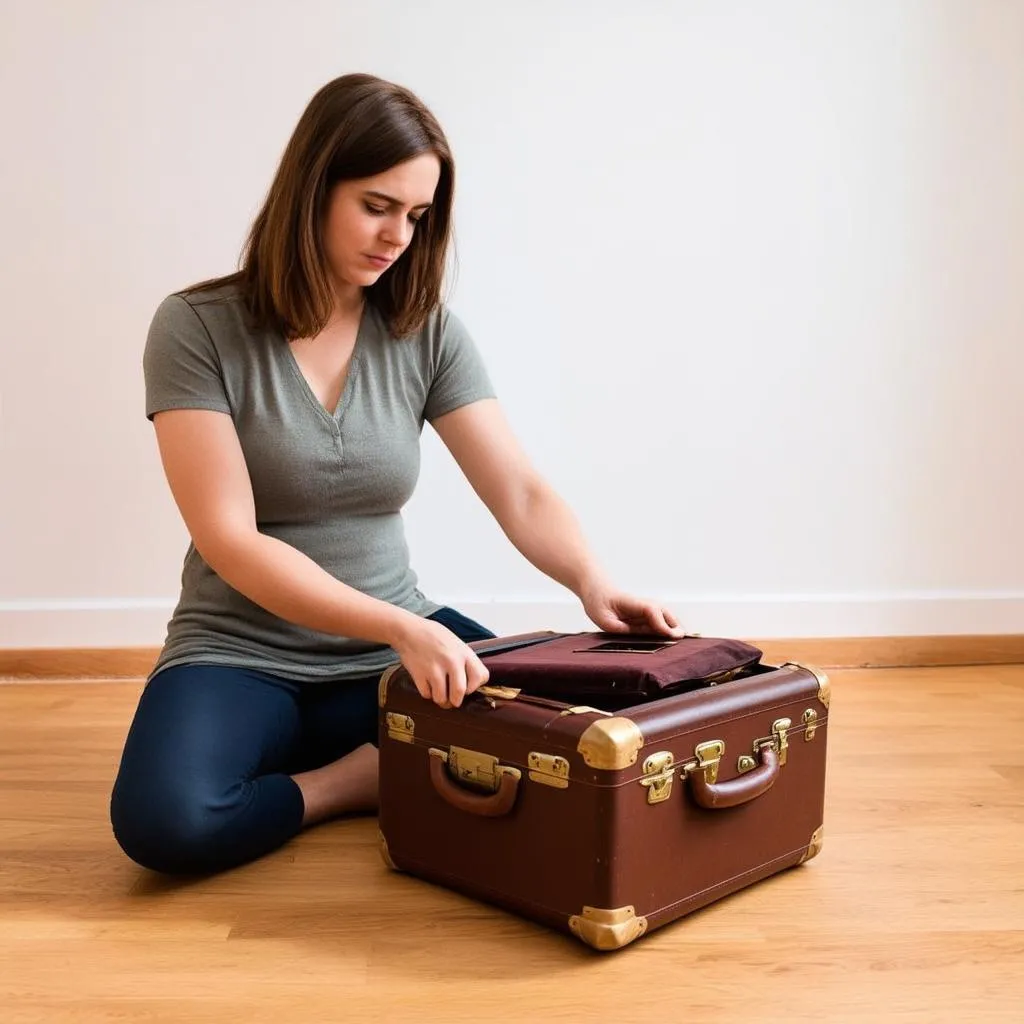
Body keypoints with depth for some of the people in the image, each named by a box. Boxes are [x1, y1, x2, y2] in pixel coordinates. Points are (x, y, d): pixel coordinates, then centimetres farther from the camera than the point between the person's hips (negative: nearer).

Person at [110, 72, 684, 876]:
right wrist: (402, 628, -32)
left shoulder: (427, 332, -3)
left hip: (393, 648, 3)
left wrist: (591, 581, -28)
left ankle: (382, 767, -2)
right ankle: (359, 782, -7)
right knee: (164, 821, -32)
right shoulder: (196, 328, -13)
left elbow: (521, 493, -7)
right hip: (244, 654, -2)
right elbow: (230, 540, -20)